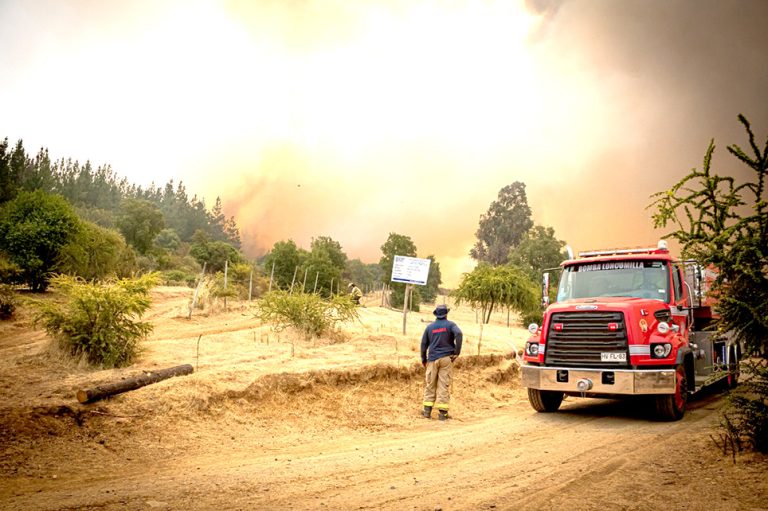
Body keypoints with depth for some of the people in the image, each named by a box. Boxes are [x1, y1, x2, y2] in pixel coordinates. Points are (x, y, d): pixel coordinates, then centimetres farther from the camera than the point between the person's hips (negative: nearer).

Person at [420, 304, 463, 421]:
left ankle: (427, 410, 6)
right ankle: (442, 412, -1)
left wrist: (423, 359, 21)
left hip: (433, 359, 2)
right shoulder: (450, 325, 1)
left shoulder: (429, 327, 9)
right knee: (444, 385, 0)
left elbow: (424, 344, 10)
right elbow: (459, 334, -18)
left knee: (430, 385, 9)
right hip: (446, 358, -2)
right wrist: (457, 352, -12)